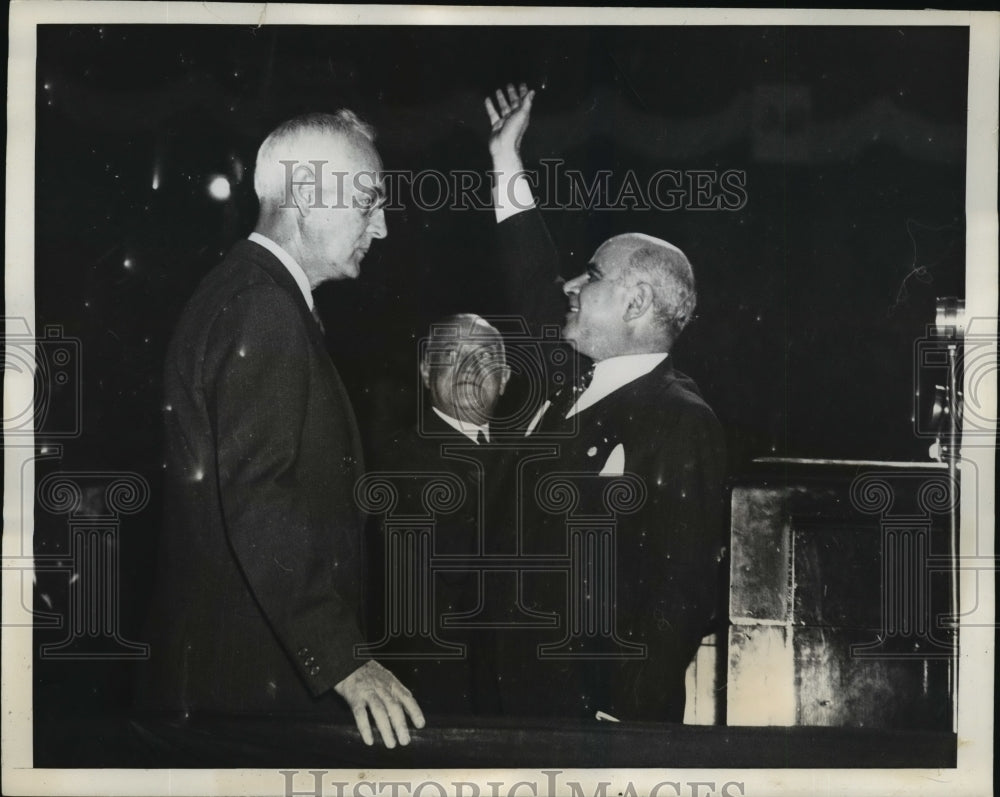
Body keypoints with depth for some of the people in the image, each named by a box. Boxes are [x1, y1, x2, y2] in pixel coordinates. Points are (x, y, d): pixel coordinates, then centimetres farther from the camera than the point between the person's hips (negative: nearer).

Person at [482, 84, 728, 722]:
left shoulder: (681, 424, -17)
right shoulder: (579, 391, 6)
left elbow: (681, 594, -21)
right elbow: (538, 287, 18)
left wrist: (628, 718, -24)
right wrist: (507, 160, 19)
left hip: (602, 701, -8)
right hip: (531, 683, 8)